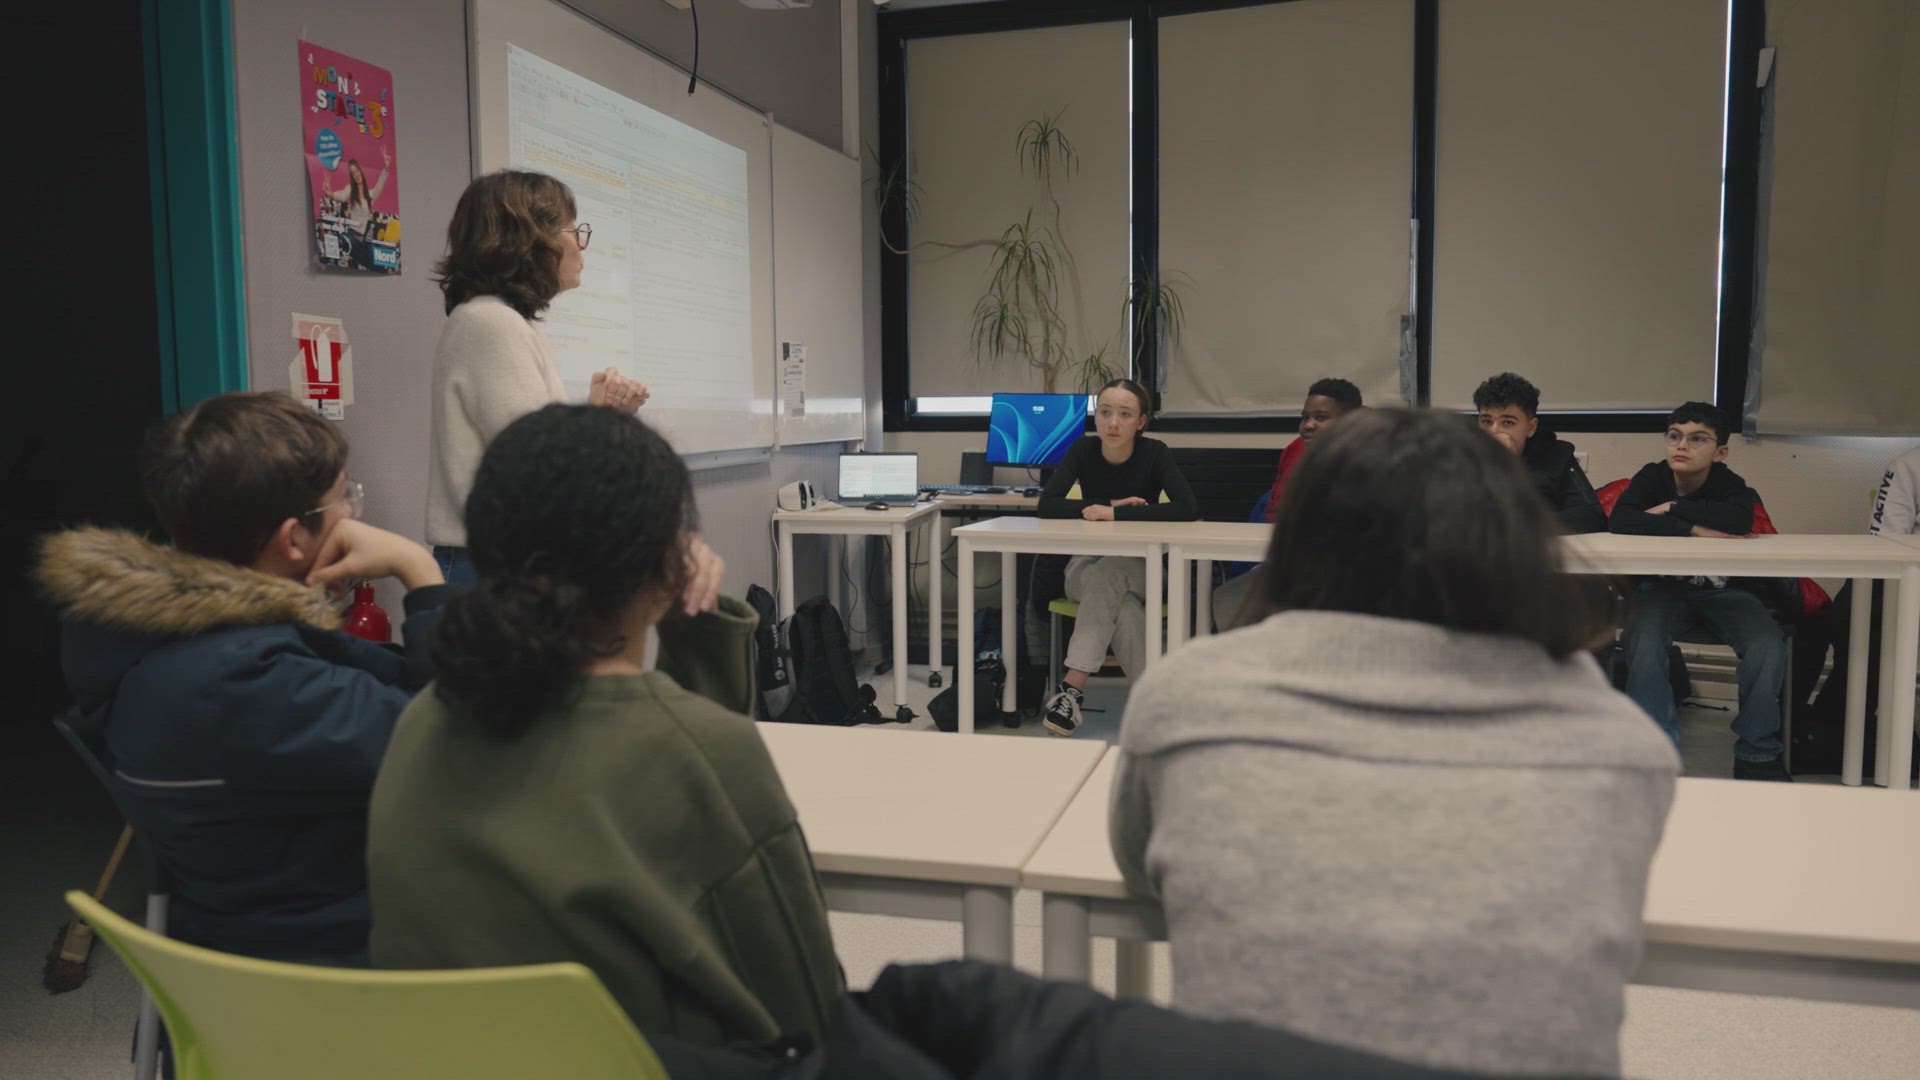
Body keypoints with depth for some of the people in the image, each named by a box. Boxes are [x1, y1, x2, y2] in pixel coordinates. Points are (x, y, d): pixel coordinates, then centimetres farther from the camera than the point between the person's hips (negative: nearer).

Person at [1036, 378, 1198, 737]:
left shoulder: (1155, 453, -14)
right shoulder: (1083, 450, -8)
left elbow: (1188, 508, -28)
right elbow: (1046, 504, -17)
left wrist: (1117, 514, -32)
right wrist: (1110, 503, -26)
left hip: (1138, 565, -1)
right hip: (1087, 562, 2)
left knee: (1108, 577, -35)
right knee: (1117, 600, -33)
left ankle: (1073, 687, -38)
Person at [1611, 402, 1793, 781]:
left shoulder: (1730, 484, -7)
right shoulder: (1652, 477, -6)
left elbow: (1739, 519, -31)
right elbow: (1620, 521, -25)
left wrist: (1671, 509, -22)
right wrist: (1693, 529, -28)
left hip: (1725, 590, 1)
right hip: (1661, 589, 0)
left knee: (1768, 646, -26)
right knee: (1643, 643, -32)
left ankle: (1756, 755, -7)